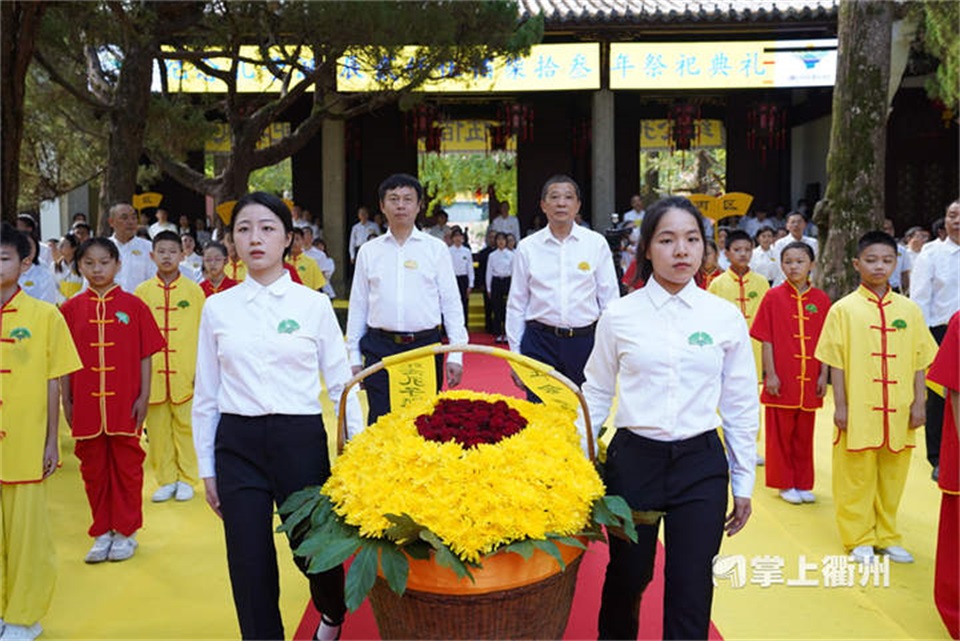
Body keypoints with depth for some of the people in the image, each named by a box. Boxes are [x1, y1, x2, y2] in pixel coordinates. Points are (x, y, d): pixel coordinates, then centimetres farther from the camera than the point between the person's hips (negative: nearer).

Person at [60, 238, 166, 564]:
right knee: (93, 469, 10)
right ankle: (102, 532, 24)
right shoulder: (70, 309, 3)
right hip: (86, 404, 2)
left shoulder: (133, 306, -1)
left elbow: (145, 356, 0)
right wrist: (66, 402, 3)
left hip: (124, 404, -2)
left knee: (127, 467, 7)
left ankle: (125, 531, 21)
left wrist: (144, 396, -4)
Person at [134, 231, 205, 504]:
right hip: (152, 373, 2)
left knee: (186, 426, 4)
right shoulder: (142, 292, 6)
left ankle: (186, 479, 16)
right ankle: (166, 480, 18)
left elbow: (203, 333, 3)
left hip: (186, 373, -1)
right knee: (158, 428, 6)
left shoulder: (193, 290, 2)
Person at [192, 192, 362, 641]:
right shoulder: (217, 308, 4)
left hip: (301, 439, -1)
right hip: (238, 444, 1)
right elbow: (206, 394, 8)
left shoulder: (314, 305, -1)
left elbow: (341, 384, 2)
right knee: (249, 563, 3)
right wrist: (207, 468, 8)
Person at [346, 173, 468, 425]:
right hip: (380, 348, 1)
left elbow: (451, 303, 4)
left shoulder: (436, 249, 5)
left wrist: (456, 354, -3)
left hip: (425, 346, -1)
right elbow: (357, 306, 11)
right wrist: (354, 357, 7)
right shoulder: (369, 251, 8)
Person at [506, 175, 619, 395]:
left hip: (585, 340, 0)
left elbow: (610, 299, 5)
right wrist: (515, 354, 6)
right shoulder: (527, 247, 4)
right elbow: (516, 304, 8)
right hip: (540, 342, 0)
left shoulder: (597, 243, 3)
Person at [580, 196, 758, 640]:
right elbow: (596, 394, 5)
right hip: (634, 458, 0)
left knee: (692, 591, 2)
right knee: (627, 577, 16)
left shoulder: (726, 317, -1)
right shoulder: (618, 316, -3)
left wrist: (743, 483, 7)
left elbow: (741, 405, 5)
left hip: (701, 463, 0)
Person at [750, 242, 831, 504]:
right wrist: (770, 374, -9)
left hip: (809, 381, 2)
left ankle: (803, 483, 24)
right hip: (782, 380, -2)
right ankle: (784, 483, 19)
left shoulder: (821, 299, 3)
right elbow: (767, 340, -4)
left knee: (805, 434, 12)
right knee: (780, 433, 6)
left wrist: (823, 375, 1)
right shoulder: (773, 297, -4)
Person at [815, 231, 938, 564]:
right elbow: (836, 361, -3)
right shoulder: (844, 309, -2)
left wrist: (918, 402, 3)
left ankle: (887, 537, 28)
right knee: (857, 477, 5)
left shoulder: (909, 310, 6)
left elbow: (920, 361, 9)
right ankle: (859, 539, 20)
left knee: (893, 476, 12)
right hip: (858, 410, -3)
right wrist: (840, 405, -7)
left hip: (898, 411, 3)